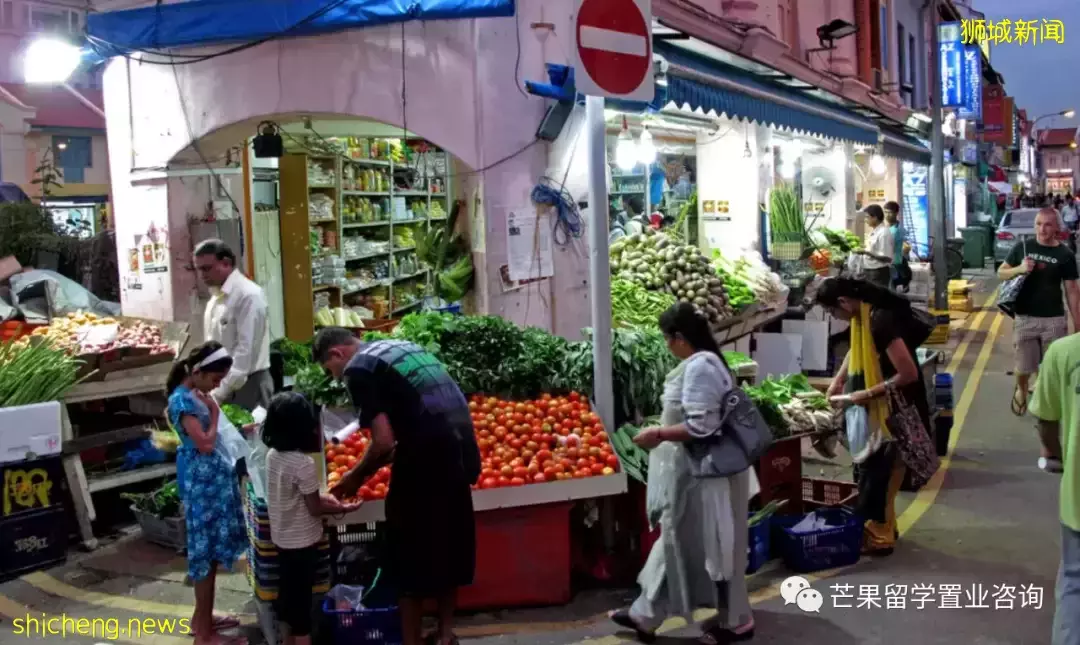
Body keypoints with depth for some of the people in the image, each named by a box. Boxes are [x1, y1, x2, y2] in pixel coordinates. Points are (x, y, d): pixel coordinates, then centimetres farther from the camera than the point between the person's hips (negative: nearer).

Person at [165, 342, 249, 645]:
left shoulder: (196, 394, 10)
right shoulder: (182, 400, -19)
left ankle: (202, 617, 30)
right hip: (202, 481, -10)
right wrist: (215, 413, -11)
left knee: (209, 550, 18)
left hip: (212, 478, 10)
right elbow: (205, 444, -23)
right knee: (206, 552, -3)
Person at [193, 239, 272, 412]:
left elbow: (245, 350, -20)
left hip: (247, 384, -8)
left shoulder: (249, 295, -16)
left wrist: (219, 394, -22)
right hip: (221, 383, 8)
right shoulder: (217, 296, 10)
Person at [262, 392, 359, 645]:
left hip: (282, 537, 7)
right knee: (301, 597, 5)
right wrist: (341, 508, -3)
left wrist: (321, 496, 9)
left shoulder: (272, 455, -3)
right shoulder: (304, 463, -26)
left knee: (289, 591, 21)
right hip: (301, 541, -7)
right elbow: (315, 509, -17)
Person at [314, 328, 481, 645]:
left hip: (428, 460, -8)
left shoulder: (358, 369, -4)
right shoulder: (398, 347, 21)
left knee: (411, 559, 8)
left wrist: (356, 476, 6)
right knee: (448, 549, 20)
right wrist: (369, 470, 25)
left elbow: (384, 440, -12)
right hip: (460, 450, 8)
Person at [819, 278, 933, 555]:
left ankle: (877, 536, 11)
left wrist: (868, 393, -21)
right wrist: (838, 380, 12)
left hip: (894, 409, -9)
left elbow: (909, 373, -28)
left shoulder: (881, 321, -28)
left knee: (880, 472, 0)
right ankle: (882, 526, 30)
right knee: (876, 470, 17)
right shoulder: (863, 315, 1)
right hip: (878, 408, 9)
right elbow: (858, 349, 22)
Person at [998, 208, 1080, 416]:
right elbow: (1001, 273, 9)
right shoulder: (1021, 247, 1)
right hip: (1025, 318, 1)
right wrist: (1019, 269, -13)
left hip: (1054, 320, -1)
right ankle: (1021, 390, 40)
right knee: (1024, 367, 9)